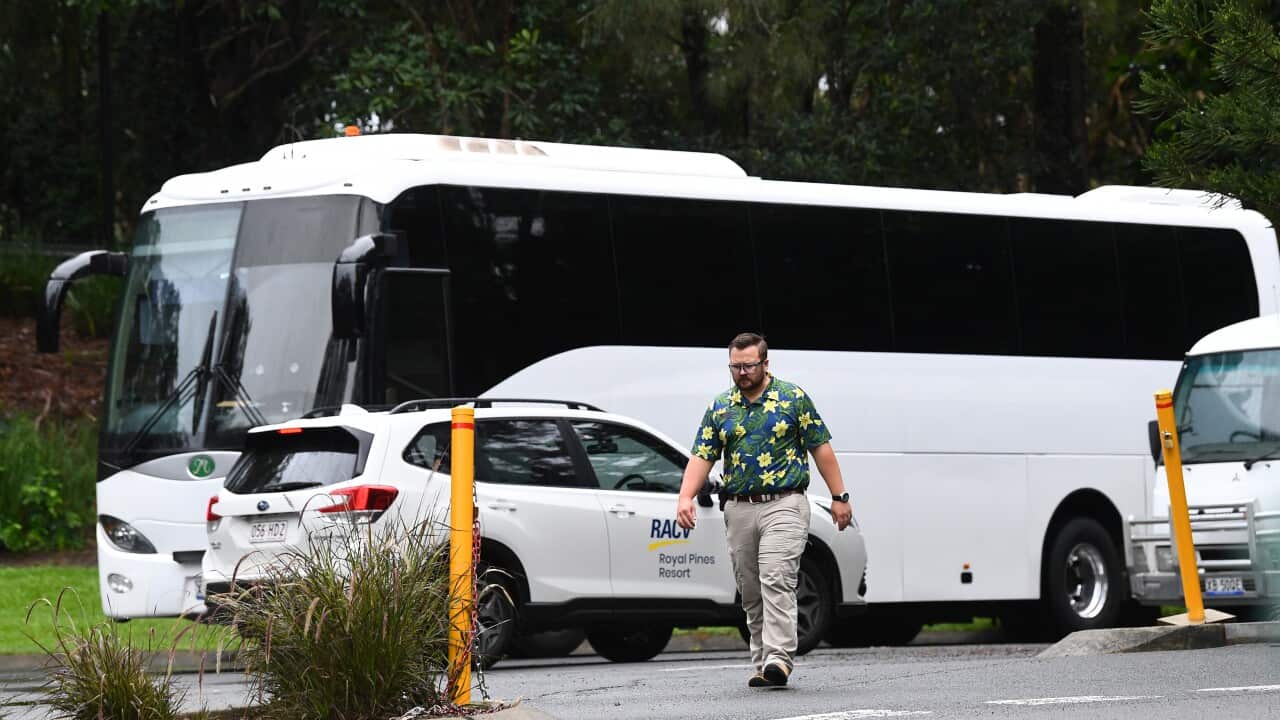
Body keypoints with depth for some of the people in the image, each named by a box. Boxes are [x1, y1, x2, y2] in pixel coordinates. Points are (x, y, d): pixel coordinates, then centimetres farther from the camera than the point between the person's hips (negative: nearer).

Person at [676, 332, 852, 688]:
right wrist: (686, 497, -11)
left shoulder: (793, 398, 1)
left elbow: (821, 448, 3)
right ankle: (763, 665, 13)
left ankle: (779, 659, -26)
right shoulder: (720, 407, 10)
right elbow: (702, 456, 5)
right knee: (750, 593, 6)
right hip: (738, 509, 4)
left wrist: (839, 497, 0)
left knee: (776, 580, -19)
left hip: (784, 503, -4)